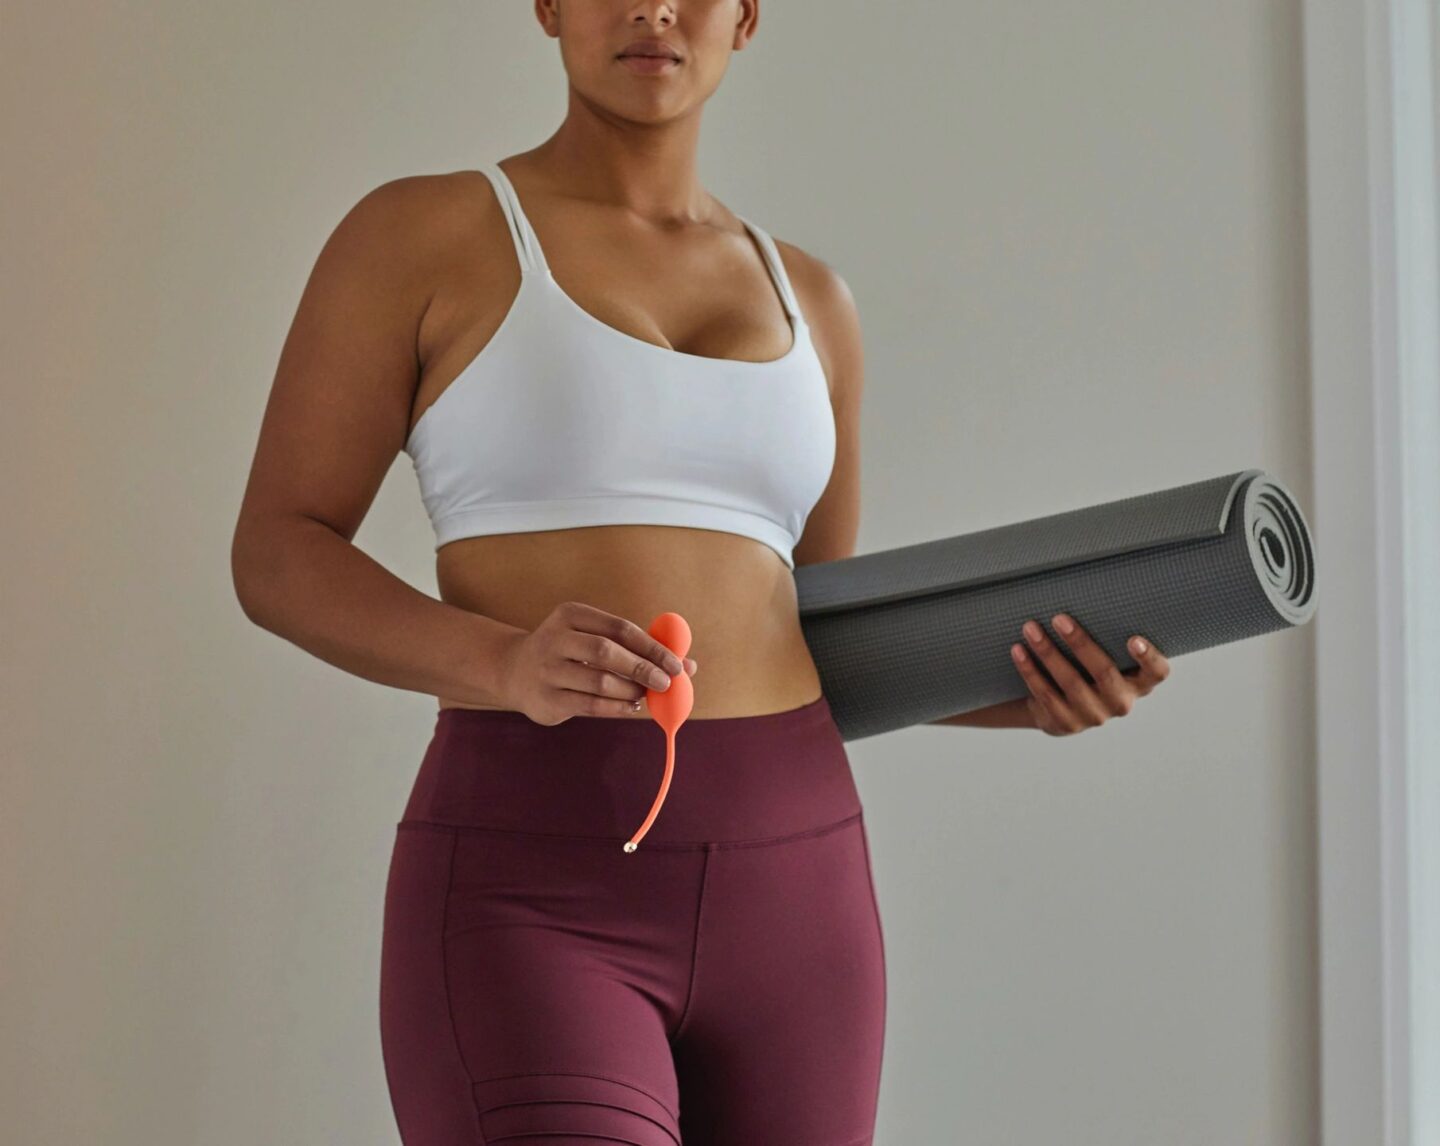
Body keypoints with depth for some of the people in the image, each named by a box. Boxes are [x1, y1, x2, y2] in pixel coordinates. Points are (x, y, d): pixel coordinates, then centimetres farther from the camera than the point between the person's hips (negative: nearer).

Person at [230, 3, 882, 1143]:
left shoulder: (806, 300, 17)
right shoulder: (415, 233, 2)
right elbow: (277, 559, -2)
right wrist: (511, 666, -22)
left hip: (778, 895, 6)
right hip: (525, 915, -5)